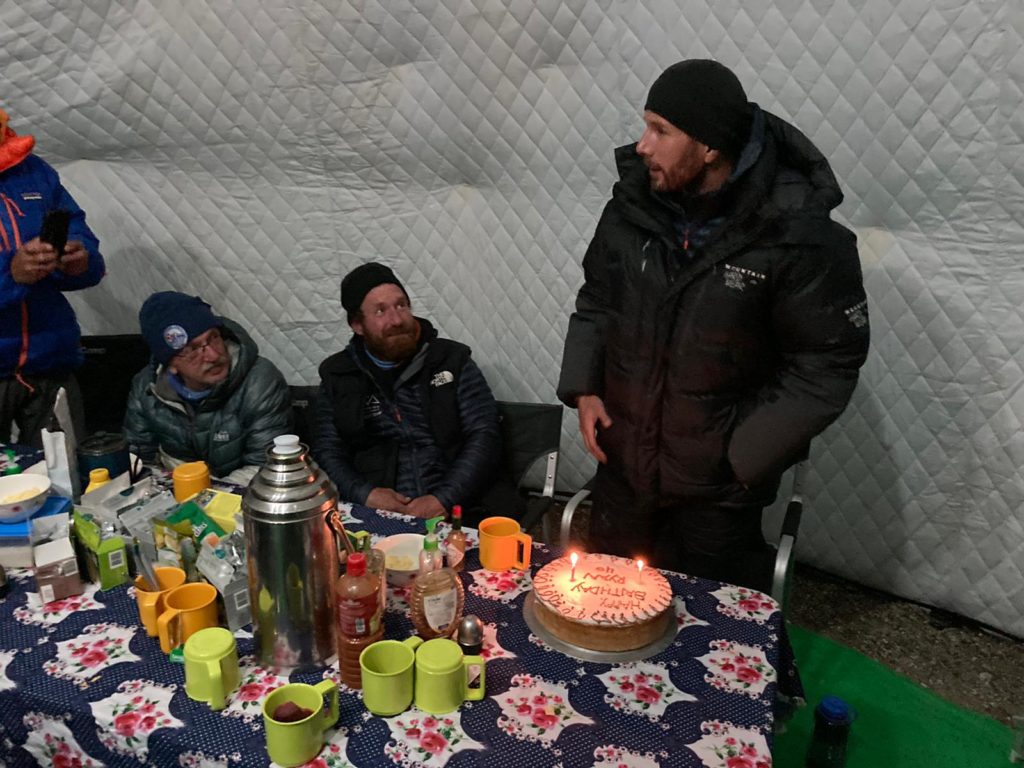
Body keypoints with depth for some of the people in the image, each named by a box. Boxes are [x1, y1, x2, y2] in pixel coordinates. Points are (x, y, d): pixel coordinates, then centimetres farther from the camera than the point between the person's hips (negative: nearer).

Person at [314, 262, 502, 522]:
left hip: (452, 512, -2)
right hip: (372, 516, 2)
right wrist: (365, 493, -11)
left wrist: (444, 499, -13)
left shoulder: (452, 360, 5)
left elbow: (484, 437, -1)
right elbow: (328, 451, 7)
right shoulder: (337, 375, 11)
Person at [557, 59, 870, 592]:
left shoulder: (798, 236, -20)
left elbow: (827, 363, -13)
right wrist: (582, 386, -2)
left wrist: (746, 455, -15)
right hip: (622, 466, 5)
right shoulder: (633, 204, -5)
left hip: (718, 489, -4)